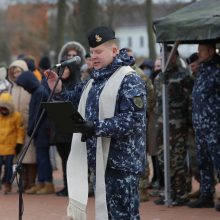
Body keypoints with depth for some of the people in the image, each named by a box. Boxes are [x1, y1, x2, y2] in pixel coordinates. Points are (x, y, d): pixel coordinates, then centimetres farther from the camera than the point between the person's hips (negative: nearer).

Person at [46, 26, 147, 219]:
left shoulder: (129, 80, -11)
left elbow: (132, 119, -21)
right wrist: (59, 92, 6)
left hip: (122, 162, -9)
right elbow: (76, 103, 24)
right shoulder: (95, 80, 17)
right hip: (100, 160, 9)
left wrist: (95, 129, -26)